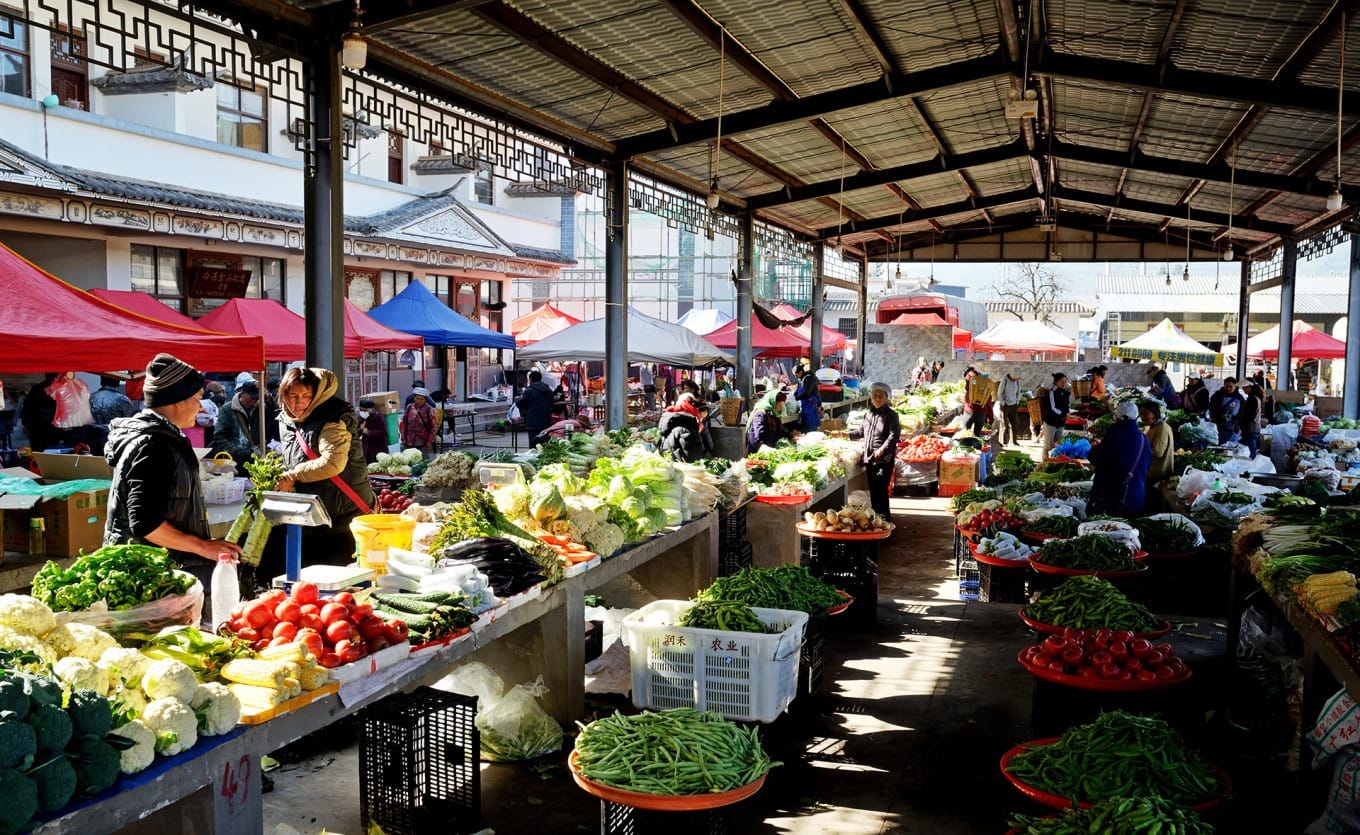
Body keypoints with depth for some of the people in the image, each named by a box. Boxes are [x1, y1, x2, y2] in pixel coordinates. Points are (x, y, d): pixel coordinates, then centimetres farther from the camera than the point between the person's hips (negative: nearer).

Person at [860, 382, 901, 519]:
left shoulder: (891, 415, -5)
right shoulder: (869, 414, 14)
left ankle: (885, 519, -4)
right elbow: (863, 432, 29)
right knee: (873, 491, 9)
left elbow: (894, 435, -14)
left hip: (884, 459, -6)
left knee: (881, 490, -10)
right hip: (869, 458, 6)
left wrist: (882, 449, -24)